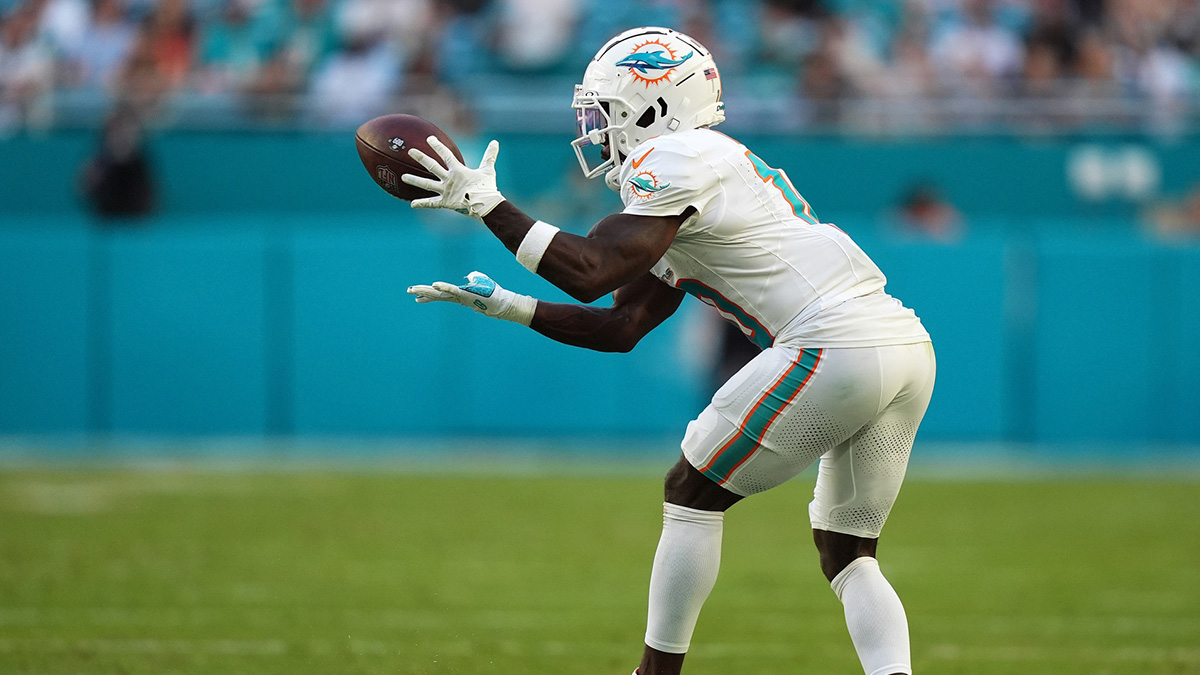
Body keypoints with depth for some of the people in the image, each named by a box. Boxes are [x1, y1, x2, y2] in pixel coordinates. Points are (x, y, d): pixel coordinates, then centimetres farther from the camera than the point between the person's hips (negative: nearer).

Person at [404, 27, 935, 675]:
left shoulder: (676, 160, -2)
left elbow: (591, 273, -12)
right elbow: (620, 326, 26)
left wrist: (485, 203, -5)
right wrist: (504, 305, 25)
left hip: (835, 347, -9)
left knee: (692, 493, 6)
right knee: (847, 554, 14)